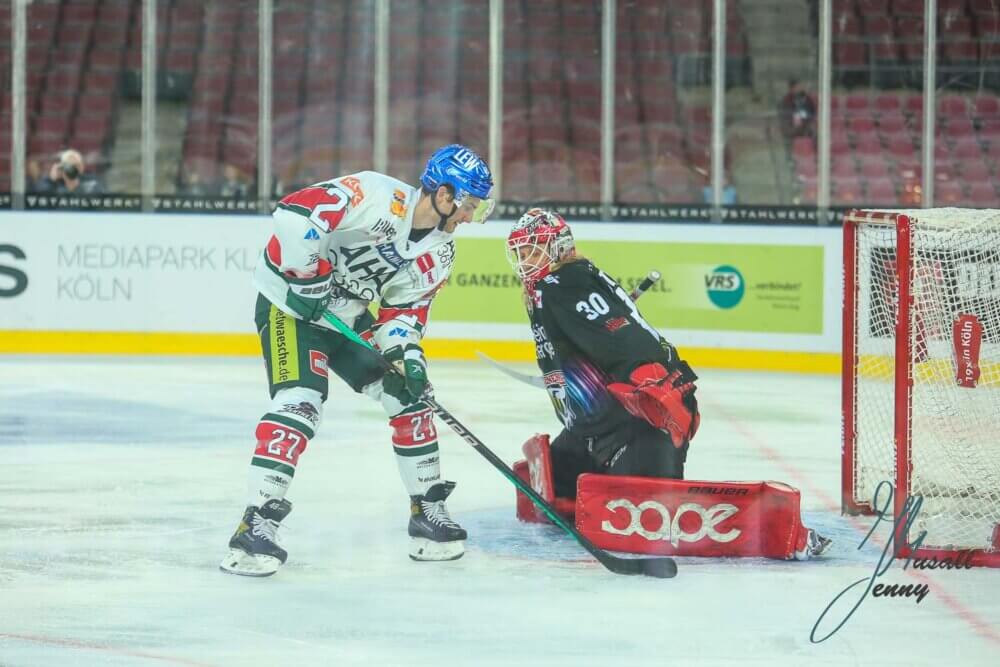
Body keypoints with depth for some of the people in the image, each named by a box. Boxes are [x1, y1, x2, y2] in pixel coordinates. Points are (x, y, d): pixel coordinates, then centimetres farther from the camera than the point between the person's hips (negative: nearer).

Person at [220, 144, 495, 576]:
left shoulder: (438, 251, 1)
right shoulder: (378, 197, -26)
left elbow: (406, 306, 5)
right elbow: (294, 214, -34)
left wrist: (406, 353, -14)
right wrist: (309, 279, -27)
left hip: (347, 316, 9)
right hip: (291, 301, -9)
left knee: (409, 394, 7)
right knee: (300, 401, -24)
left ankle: (427, 512, 19)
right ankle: (255, 526, -25)